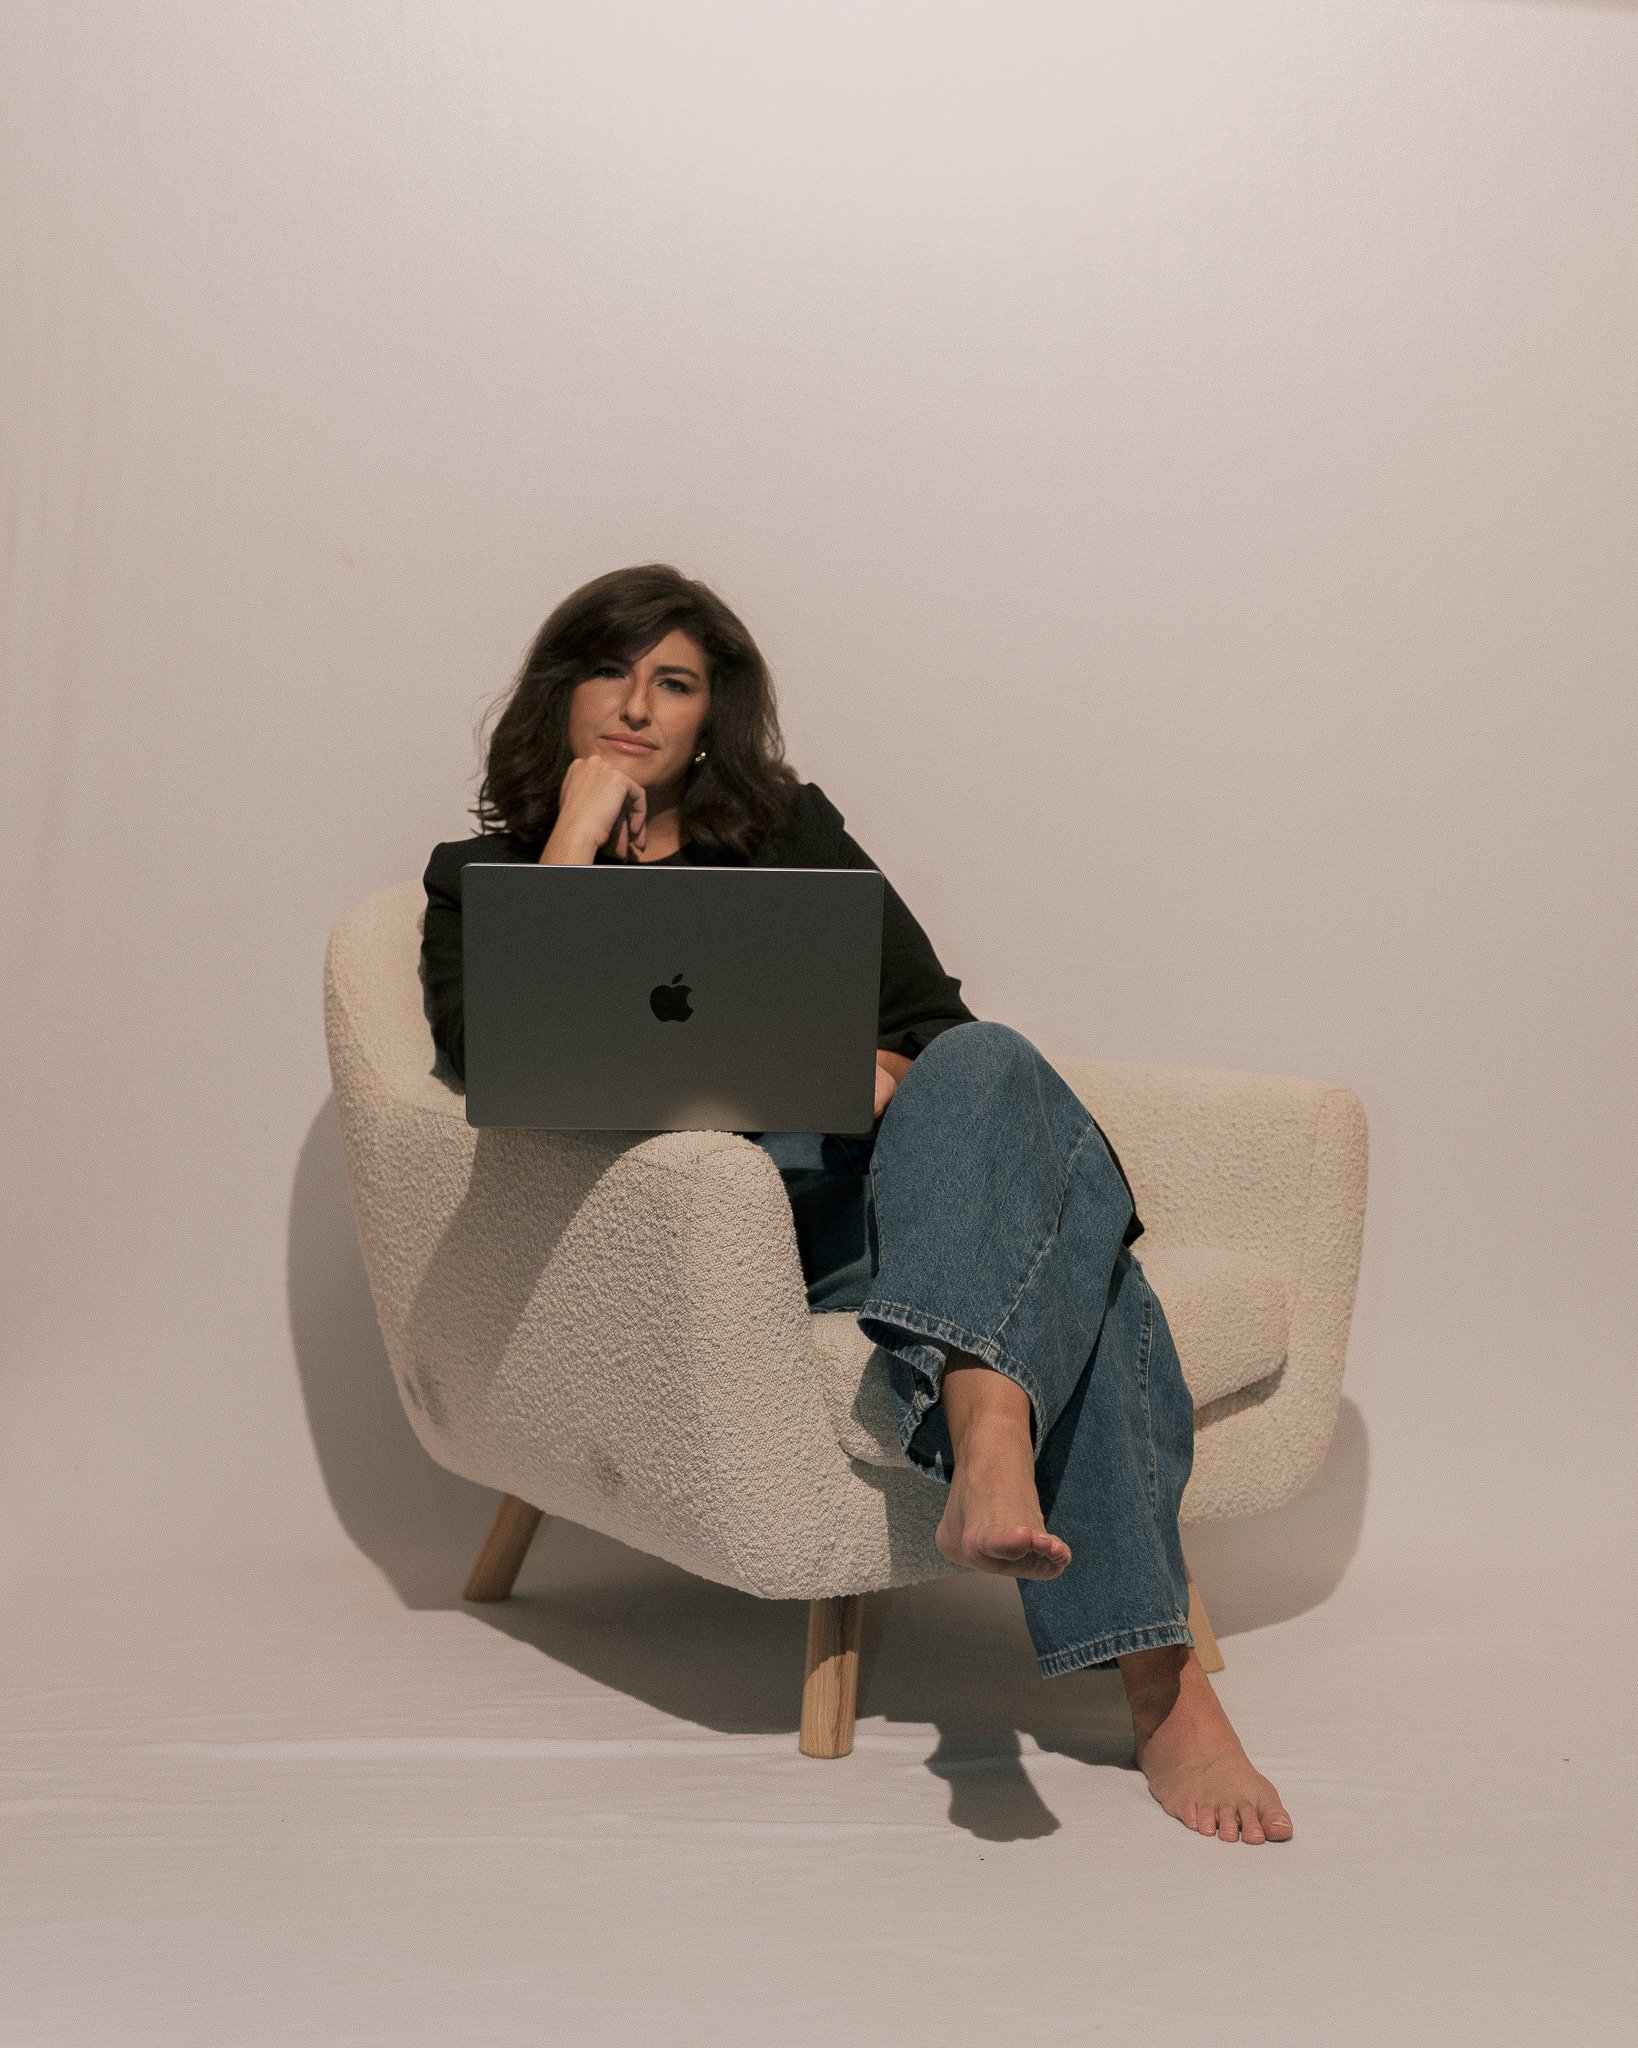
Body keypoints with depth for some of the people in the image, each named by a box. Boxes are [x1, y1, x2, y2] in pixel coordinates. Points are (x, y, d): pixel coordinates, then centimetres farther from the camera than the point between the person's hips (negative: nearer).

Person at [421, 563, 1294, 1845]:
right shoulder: (483, 876, 18)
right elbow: (493, 1060, -4)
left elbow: (933, 1010, 18)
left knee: (986, 1068, -37)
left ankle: (990, 1448, -61)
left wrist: (885, 1077, -7)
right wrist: (575, 844, -1)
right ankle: (1160, 1686, -47)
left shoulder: (789, 826, 26)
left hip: (875, 1185, 3)